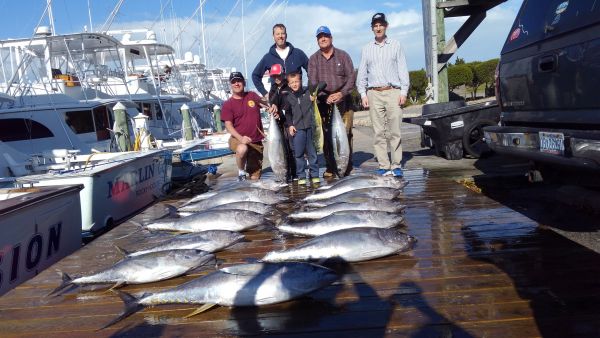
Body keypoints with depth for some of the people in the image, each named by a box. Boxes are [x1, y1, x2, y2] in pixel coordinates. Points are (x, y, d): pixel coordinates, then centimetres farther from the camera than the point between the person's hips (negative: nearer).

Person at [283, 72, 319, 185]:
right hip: (297, 128, 1)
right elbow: (287, 113, 14)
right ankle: (301, 176, 11)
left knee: (312, 152, 5)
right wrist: (289, 125, 3)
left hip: (310, 127, -1)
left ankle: (314, 175, 14)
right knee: (298, 153, 1)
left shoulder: (308, 92, 2)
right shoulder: (288, 97, 7)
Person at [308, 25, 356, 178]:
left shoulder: (343, 55, 8)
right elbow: (312, 81, -1)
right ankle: (330, 167, 4)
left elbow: (351, 77, 1)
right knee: (326, 135, -4)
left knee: (345, 133, -6)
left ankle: (346, 166, 2)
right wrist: (325, 97, -17)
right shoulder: (313, 59, 9)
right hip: (323, 102, 1)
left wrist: (342, 93, -15)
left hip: (343, 101, 0)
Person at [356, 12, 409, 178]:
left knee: (394, 131, -6)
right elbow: (361, 73, 14)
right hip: (374, 94, 2)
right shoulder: (366, 49, 14)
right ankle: (384, 166, 1)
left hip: (393, 92, -1)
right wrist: (363, 94, 5)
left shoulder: (395, 45, 10)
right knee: (379, 132, -2)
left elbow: (403, 70, 6)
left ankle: (396, 165, -2)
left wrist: (403, 91, -3)